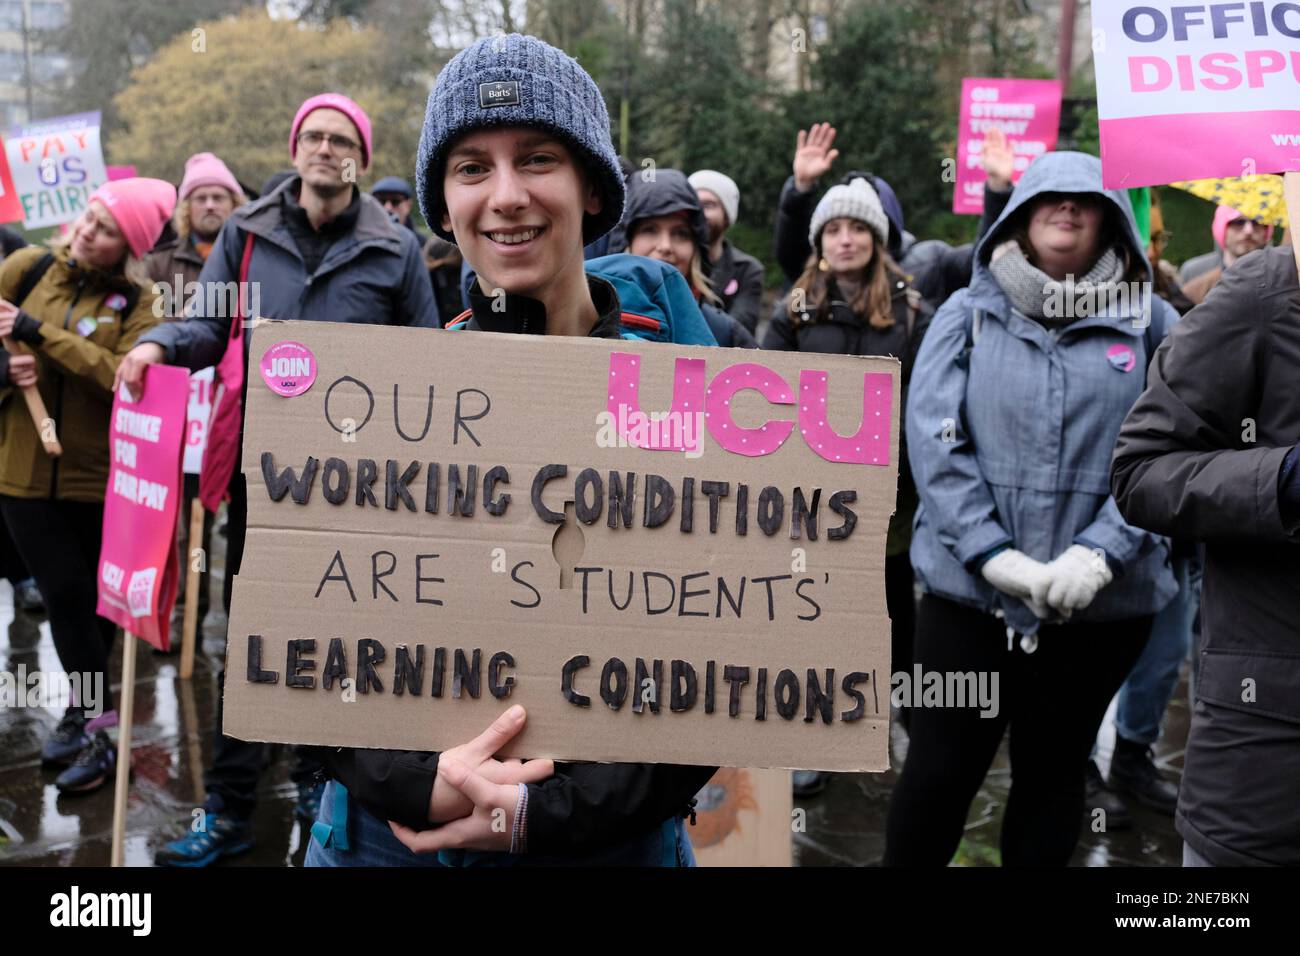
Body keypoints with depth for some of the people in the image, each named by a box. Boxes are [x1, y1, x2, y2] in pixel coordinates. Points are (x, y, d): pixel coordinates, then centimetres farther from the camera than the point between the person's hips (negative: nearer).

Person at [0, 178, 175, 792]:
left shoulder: (136, 302, -5)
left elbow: (121, 377, -19)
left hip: (97, 475, -1)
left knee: (92, 599, 11)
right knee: (66, 597, 5)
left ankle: (89, 723, 25)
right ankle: (88, 719, 21)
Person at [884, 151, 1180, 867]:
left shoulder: (1151, 323, 5)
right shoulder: (968, 314, 5)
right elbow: (933, 442, -5)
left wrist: (1101, 552, -17)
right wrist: (992, 554, -16)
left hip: (1103, 597, 1)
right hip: (968, 585, -1)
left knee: (1053, 772, 15)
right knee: (939, 769, 4)